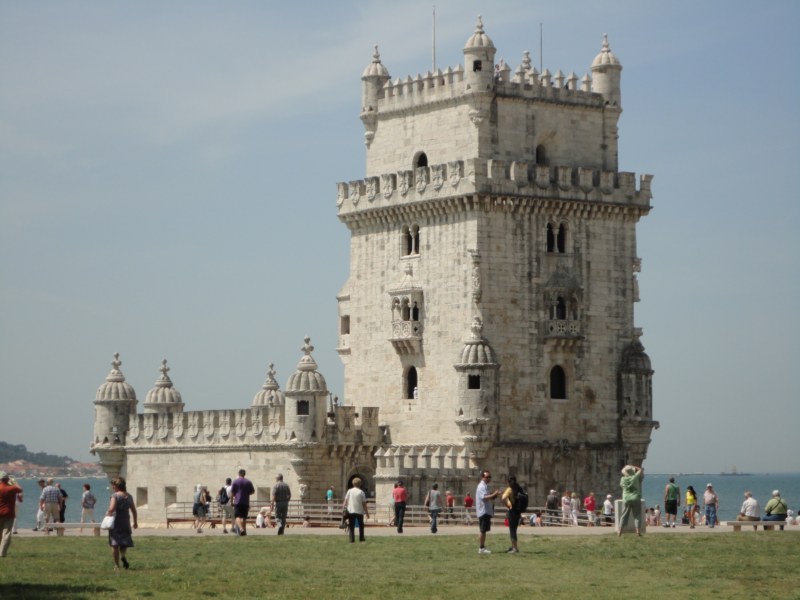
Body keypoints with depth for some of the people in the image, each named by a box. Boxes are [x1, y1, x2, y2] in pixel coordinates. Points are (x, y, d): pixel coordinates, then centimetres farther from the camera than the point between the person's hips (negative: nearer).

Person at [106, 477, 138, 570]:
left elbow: (111, 508, -25)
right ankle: (123, 556, -15)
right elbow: (134, 510, 10)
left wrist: (107, 514, -6)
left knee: (114, 545, 5)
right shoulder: (129, 496, 5)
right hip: (125, 523, 4)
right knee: (124, 543, 15)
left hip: (115, 522, -4)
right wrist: (135, 522, 20)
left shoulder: (115, 496, -12)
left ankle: (116, 565, 6)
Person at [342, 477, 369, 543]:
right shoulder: (361, 492, -5)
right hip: (360, 512, -1)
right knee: (361, 525, 16)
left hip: (351, 511, 1)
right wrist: (367, 513, 2)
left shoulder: (349, 491, 1)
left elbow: (345, 501, -2)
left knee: (351, 526, 4)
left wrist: (344, 508, 5)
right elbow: (364, 504, -4)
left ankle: (352, 539, -5)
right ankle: (361, 538, 18)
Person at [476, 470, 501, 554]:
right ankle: (481, 548, -6)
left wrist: (493, 495, 13)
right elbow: (484, 497, -27)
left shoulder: (485, 486, 19)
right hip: (483, 511, -10)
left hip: (487, 511, 10)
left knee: (484, 530, 14)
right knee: (483, 530, -8)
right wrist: (493, 495, -36)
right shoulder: (481, 486, -13)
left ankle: (482, 547, 20)